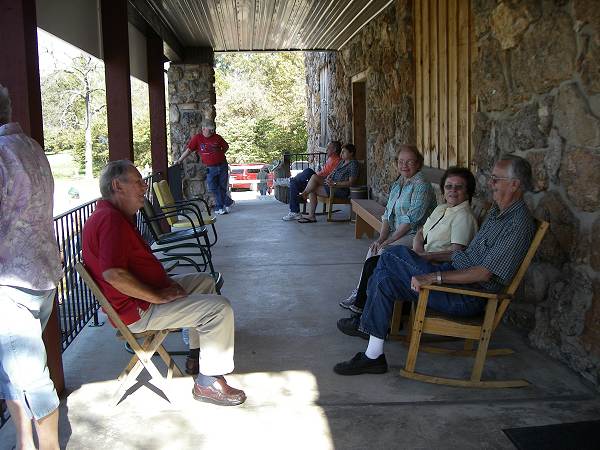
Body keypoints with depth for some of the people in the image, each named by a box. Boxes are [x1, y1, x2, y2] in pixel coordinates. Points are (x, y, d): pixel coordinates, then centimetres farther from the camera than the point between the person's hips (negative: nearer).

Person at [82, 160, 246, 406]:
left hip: (148, 292, 11)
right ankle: (208, 382, -6)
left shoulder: (112, 215, 13)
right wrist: (159, 296, -25)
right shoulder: (111, 219, -23)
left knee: (204, 281, 24)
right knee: (220, 308, -17)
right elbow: (112, 273, -34)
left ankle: (196, 356, 27)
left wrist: (165, 281, 6)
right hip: (137, 311, -11)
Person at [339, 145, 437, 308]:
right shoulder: (397, 184, 15)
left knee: (384, 252, -26)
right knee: (373, 249, -16)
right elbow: (387, 215, 13)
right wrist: (381, 238, -3)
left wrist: (388, 241, -18)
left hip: (416, 235, -8)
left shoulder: (421, 185, -13)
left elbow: (411, 220, -19)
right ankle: (360, 292, -14)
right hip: (397, 233, 8)